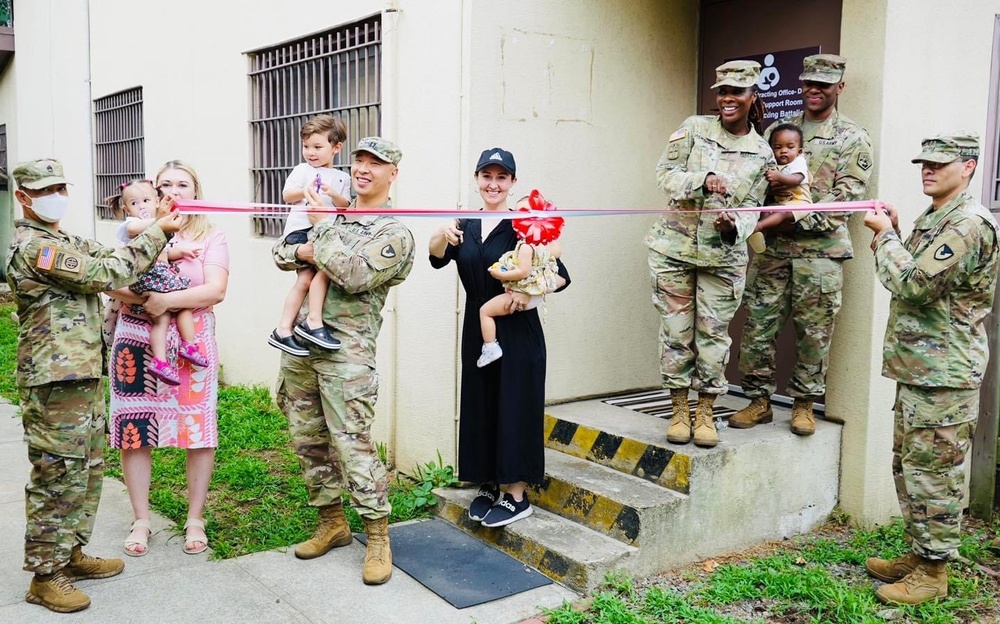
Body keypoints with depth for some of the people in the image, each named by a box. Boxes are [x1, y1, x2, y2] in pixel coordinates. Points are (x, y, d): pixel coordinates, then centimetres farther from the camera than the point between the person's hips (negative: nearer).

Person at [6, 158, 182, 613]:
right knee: (57, 477, -2)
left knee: (87, 471, 17)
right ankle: (45, 576, 9)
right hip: (54, 383, -10)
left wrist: (160, 235, 0)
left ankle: (71, 554, 30)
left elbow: (108, 260, 14)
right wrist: (157, 232, -10)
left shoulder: (65, 242, 18)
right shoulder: (32, 246, -15)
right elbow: (106, 273, -18)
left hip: (84, 376, 10)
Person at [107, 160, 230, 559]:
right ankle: (141, 521, 20)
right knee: (134, 431, 4)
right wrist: (143, 297, -21)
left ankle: (195, 519, 17)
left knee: (199, 432, 0)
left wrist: (168, 301, -20)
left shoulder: (210, 237, 4)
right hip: (137, 342, 2)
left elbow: (216, 290, -10)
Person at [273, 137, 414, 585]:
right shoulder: (332, 215, 16)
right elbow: (282, 253, 15)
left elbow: (356, 275, -19)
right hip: (300, 345, 7)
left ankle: (378, 539, 4)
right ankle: (332, 523, 27)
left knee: (353, 444, -8)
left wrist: (318, 236, -9)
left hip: (346, 353, -7)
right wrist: (306, 251, -6)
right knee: (308, 439, 13)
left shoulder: (395, 234, -5)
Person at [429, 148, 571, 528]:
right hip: (478, 330, 6)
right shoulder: (466, 225, 9)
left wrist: (529, 289, -27)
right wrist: (444, 235, -29)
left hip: (517, 332, -5)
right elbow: (437, 259, -9)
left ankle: (516, 496, 9)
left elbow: (560, 275, -10)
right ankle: (489, 486, 25)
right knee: (480, 408, 11)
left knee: (515, 408, -1)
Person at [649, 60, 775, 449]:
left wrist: (733, 226, -19)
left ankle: (705, 412, 18)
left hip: (724, 254, 1)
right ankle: (679, 410, 17)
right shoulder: (694, 128, 2)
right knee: (676, 329, 4)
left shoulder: (762, 154, 5)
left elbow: (751, 208, 3)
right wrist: (703, 179, -21)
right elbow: (665, 173, -3)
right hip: (675, 246, 0)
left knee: (714, 332, 4)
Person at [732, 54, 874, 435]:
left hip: (821, 249, -3)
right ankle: (759, 400, 14)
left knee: (814, 330, 3)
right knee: (758, 323, 2)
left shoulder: (853, 139, 3)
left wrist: (796, 216, -16)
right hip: (773, 246, 3)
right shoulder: (779, 130, 14)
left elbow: (845, 198, -6)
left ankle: (804, 404, 16)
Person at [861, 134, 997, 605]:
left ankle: (933, 571, 8)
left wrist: (885, 236, -10)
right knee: (908, 465, 17)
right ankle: (919, 553, 29)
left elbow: (913, 284, -23)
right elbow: (909, 279, 20)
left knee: (933, 472, -3)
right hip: (916, 368, 10)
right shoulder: (930, 219, 17)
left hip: (944, 374, -10)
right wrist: (891, 234, 7)